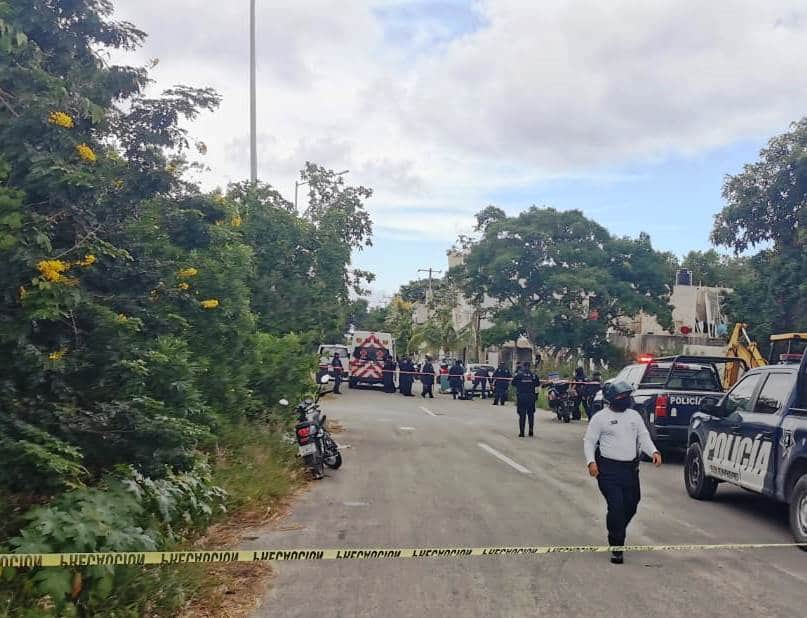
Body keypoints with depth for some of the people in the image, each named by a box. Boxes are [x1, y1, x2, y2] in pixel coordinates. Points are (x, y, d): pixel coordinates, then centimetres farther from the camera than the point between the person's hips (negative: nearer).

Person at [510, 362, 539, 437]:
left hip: (521, 396, -1)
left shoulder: (518, 375, -7)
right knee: (531, 414, 12)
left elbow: (513, 383, 2)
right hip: (531, 397, 2)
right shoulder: (533, 375, -3)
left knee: (522, 414, 3)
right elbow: (538, 384, 7)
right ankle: (531, 432, 13)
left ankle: (521, 432, 1)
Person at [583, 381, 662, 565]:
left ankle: (617, 534, 39)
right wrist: (591, 461, -15)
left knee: (631, 506, 12)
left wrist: (653, 451, -6)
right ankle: (616, 548, 0)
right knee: (616, 507, -12)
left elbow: (644, 436, 13)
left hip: (631, 468, 6)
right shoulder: (600, 417, -3)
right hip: (608, 469, -5)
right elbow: (589, 440, -2)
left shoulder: (634, 415, 11)